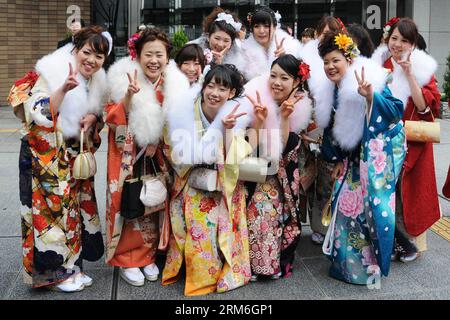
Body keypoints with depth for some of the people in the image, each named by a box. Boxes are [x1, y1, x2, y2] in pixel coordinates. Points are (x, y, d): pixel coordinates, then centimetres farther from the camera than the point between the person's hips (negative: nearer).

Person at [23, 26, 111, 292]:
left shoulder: (98, 80, 5)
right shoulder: (51, 72, -15)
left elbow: (102, 113, 17)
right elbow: (39, 114, -22)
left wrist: (93, 118, -6)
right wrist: (64, 89, -34)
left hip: (78, 157, 7)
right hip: (50, 158, -6)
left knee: (76, 208, 10)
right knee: (54, 208, -4)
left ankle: (72, 265, 23)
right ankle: (55, 272, 10)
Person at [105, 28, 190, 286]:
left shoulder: (175, 85, -2)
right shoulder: (124, 80, -11)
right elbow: (112, 120, -16)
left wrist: (157, 143, -8)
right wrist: (128, 97, -31)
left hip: (159, 159, 3)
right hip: (129, 159, -3)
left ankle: (148, 256, 29)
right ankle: (127, 259, 19)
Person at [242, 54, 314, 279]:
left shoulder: (301, 109, -5)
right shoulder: (257, 101, -9)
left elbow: (285, 152, -14)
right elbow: (250, 148, -13)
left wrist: (285, 117, -22)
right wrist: (258, 120, -27)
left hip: (280, 176, 1)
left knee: (264, 203, -22)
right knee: (260, 206, -22)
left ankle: (277, 261, -2)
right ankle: (254, 263, -4)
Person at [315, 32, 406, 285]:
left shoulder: (369, 81, -14)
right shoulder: (333, 93, 7)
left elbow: (396, 109, -22)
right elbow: (333, 131, 17)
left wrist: (371, 96, -36)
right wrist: (337, 160, 15)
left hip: (379, 152, -7)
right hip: (354, 156, 8)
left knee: (373, 204, -8)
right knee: (346, 203, 8)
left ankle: (372, 263, 10)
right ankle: (349, 261, 26)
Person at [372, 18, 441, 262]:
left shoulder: (423, 69, -3)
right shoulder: (379, 65, 5)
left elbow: (425, 107, -15)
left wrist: (409, 74, -19)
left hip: (412, 143, -3)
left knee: (407, 192, 0)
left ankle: (410, 241, 22)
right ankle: (404, 243, 23)